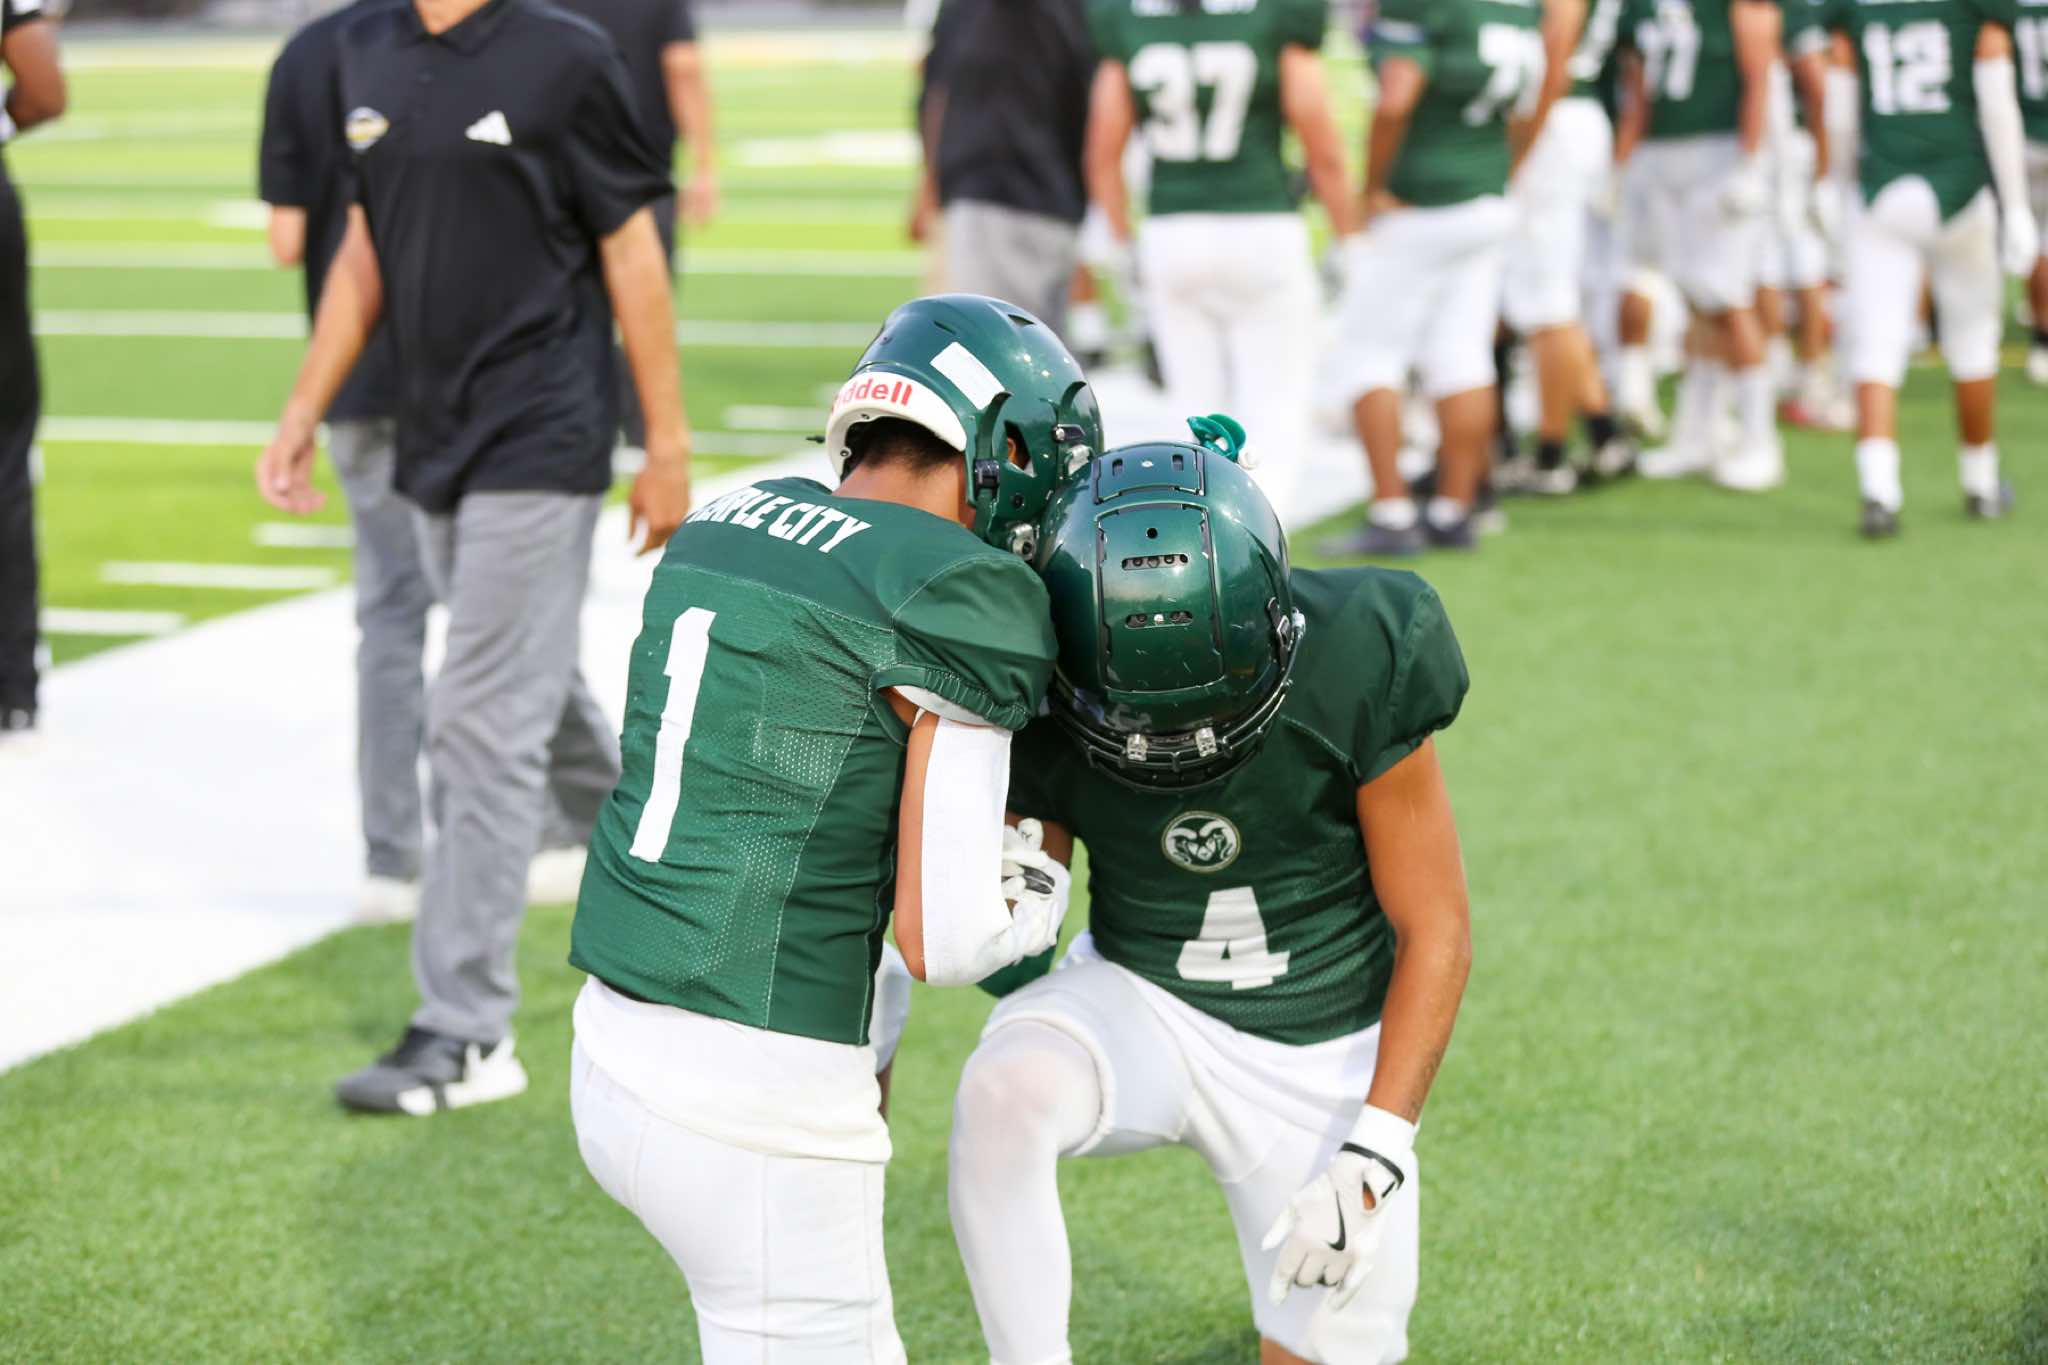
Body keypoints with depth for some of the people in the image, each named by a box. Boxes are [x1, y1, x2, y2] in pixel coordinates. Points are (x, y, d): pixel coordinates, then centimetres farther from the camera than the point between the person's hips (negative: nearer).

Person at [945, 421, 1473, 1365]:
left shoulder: (1353, 676, -25)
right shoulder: (1044, 705, -20)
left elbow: (1435, 932, -15)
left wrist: (1373, 1156, -20)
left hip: (1323, 1063, 0)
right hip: (1143, 1006, 0)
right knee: (999, 1093, -33)